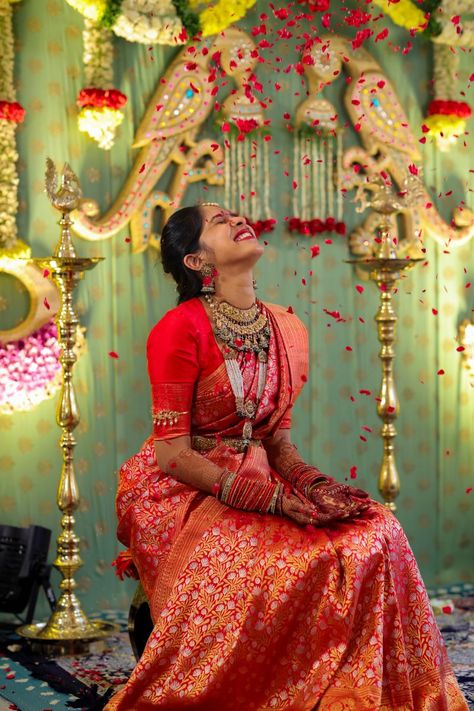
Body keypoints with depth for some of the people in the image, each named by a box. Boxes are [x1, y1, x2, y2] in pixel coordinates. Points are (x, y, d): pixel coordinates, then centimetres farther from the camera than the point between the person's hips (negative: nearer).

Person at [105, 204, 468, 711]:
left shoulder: (286, 329, 7)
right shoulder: (181, 328, -14)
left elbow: (277, 438, 11)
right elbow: (173, 455, -17)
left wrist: (312, 483, -11)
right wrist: (273, 499, -23)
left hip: (256, 479, 6)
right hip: (180, 493, -6)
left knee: (373, 531, -14)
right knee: (281, 562, -31)